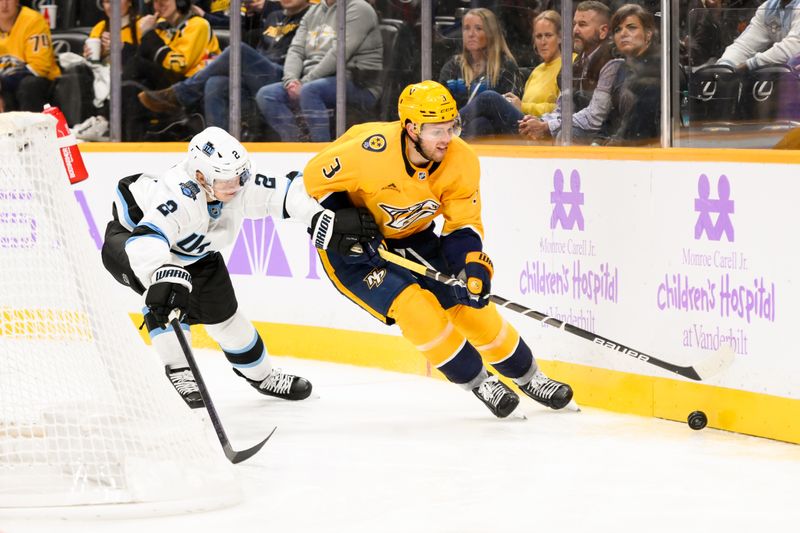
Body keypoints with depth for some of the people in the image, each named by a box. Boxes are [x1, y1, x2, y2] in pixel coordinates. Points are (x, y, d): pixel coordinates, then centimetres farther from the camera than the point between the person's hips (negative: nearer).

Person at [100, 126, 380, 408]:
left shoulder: (240, 186, -26)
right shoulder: (180, 198, -46)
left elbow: (290, 191, -20)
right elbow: (146, 240, -62)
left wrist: (328, 223, -34)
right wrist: (164, 276, -81)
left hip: (193, 252, 7)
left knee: (224, 314, 12)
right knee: (166, 297, -36)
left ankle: (261, 375, 36)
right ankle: (178, 375, -24)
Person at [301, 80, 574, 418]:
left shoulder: (461, 161, -18)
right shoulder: (370, 150, -33)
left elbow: (463, 224, -10)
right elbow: (315, 178, -17)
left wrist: (474, 266, -27)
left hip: (413, 238, 5)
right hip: (353, 250, -5)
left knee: (470, 303, -1)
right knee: (416, 306, -23)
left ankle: (529, 377, 19)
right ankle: (477, 382, -5)